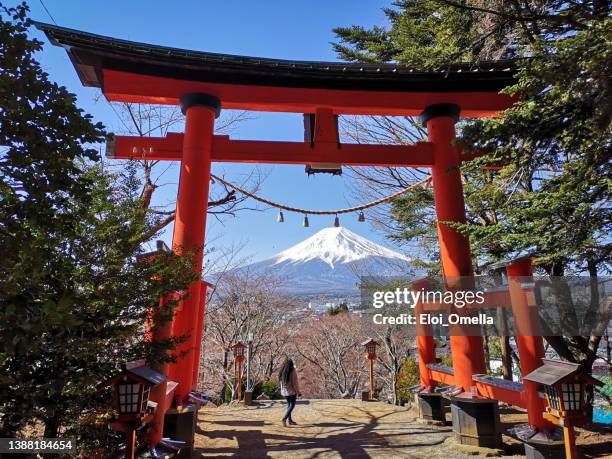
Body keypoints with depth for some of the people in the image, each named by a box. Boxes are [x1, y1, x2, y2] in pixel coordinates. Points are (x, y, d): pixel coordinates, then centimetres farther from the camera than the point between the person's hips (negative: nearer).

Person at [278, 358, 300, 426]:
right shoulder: (293, 371, -14)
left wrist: (283, 390, 16)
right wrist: (297, 391, -5)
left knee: (289, 404, 16)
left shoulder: (282, 371, 4)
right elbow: (295, 382, -13)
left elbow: (281, 381, 9)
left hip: (284, 391, 6)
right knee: (292, 405, 1)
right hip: (292, 391, -6)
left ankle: (289, 420, 18)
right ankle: (284, 418, -14)